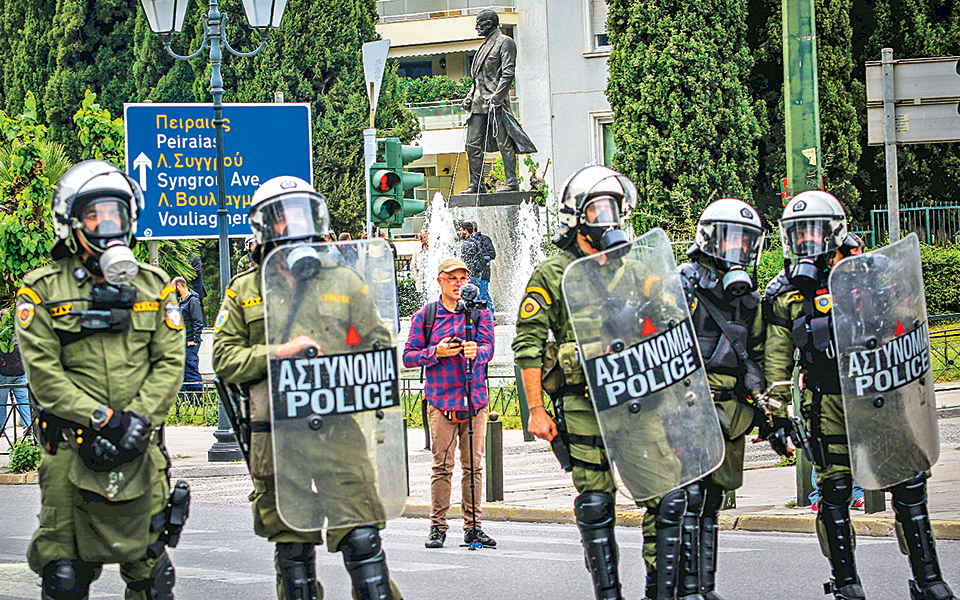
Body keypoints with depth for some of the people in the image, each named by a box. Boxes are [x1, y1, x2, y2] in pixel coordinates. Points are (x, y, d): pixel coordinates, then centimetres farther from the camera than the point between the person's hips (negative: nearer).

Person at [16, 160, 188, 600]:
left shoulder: (154, 286, 11)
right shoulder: (42, 290, 1)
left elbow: (170, 363, 4)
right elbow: (43, 372, -7)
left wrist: (137, 420, -12)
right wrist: (104, 419, -16)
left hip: (140, 449, 2)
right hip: (70, 449, -2)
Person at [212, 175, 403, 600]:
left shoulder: (344, 281, 10)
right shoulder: (245, 290, 9)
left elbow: (379, 346, 14)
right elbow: (224, 358, 4)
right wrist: (278, 354, -11)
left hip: (340, 428, -1)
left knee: (362, 538, -9)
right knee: (292, 547, 7)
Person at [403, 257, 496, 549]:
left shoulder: (480, 313, 9)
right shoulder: (425, 315, 7)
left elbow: (488, 347, -5)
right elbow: (408, 357, 6)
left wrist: (475, 351, -28)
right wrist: (436, 352, -11)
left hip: (475, 399, 1)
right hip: (441, 400, -1)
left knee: (474, 465, 3)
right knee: (443, 465, -5)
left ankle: (473, 526, 9)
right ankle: (438, 526, 1)